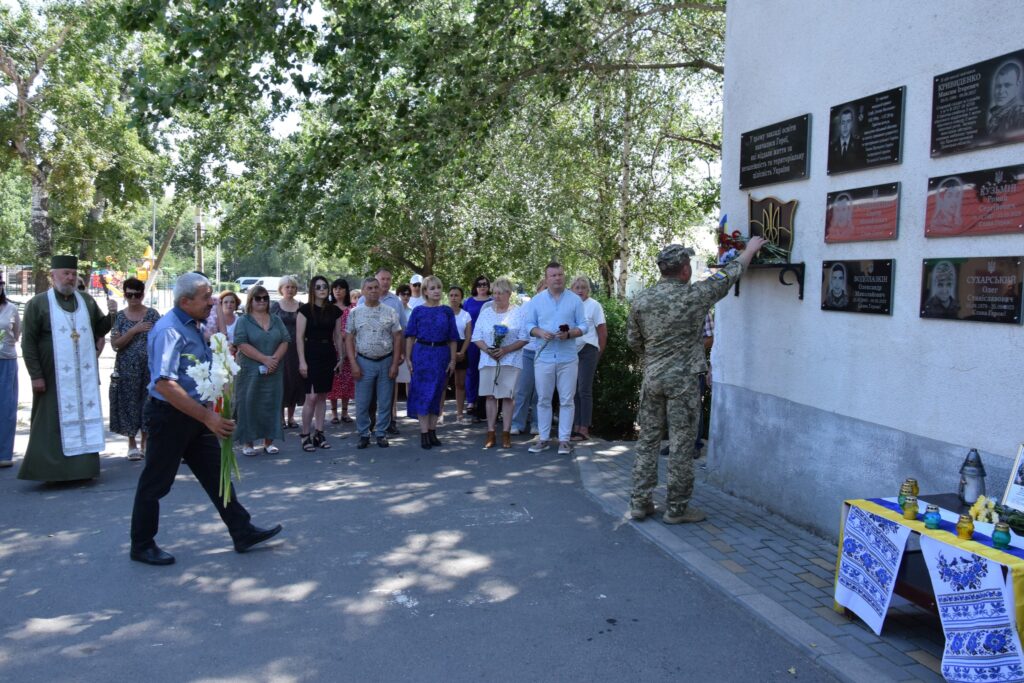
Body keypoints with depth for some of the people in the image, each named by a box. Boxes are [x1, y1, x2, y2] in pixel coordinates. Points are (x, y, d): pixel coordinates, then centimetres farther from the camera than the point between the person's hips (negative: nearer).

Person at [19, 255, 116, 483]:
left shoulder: (87, 300, 10)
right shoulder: (38, 303, -1)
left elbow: (98, 330, 14)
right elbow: (28, 342, -3)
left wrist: (110, 315, -6)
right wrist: (36, 375, -10)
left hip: (85, 375, 4)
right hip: (54, 377, -4)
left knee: (85, 419, 7)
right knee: (52, 423, 1)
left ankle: (83, 467, 14)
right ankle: (51, 469, 7)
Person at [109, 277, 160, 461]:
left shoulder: (152, 314, 1)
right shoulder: (120, 316, 3)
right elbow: (115, 344, -5)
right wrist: (134, 330, -17)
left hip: (149, 367, -1)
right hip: (127, 368, 1)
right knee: (129, 402, 2)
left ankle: (144, 442, 16)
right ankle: (132, 444, 12)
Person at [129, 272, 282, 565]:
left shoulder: (195, 327, 8)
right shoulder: (169, 330, -21)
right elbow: (164, 384, -31)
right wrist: (207, 417, -33)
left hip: (197, 414, 9)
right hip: (170, 416, -9)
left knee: (216, 474, 11)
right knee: (155, 483, 7)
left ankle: (243, 533, 19)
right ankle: (142, 546, 24)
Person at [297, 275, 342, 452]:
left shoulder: (334, 310, 9)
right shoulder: (305, 309, -4)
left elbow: (337, 336, 14)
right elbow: (299, 337, -6)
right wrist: (302, 361, -12)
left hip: (328, 355, 5)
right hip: (312, 354, -5)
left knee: (322, 396, 9)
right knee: (311, 397, -9)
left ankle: (318, 433, 17)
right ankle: (305, 434, 2)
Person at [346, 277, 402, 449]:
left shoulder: (390, 312, 3)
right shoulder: (355, 313, 3)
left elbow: (397, 338, 2)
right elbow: (349, 339, 3)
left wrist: (395, 364, -4)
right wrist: (354, 364, -5)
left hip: (386, 362, 0)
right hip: (364, 362, 0)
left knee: (385, 401, 6)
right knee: (362, 402, 3)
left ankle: (381, 433, 18)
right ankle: (363, 434, 16)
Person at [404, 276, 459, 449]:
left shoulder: (447, 311, 6)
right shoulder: (418, 311, 2)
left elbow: (452, 338, 7)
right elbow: (410, 336, 3)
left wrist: (453, 360, 1)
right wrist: (408, 358, -3)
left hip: (441, 355, 2)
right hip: (421, 353, -2)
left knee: (437, 394, 7)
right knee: (423, 393, -2)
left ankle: (432, 431, 16)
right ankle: (424, 433, 3)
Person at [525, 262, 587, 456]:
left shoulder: (575, 300, 3)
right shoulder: (536, 300, 6)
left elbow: (583, 326, 1)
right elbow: (529, 325, 6)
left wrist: (568, 334, -18)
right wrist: (540, 332, -15)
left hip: (568, 358, -1)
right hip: (544, 357, 1)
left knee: (566, 400, 2)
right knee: (543, 400, 6)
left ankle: (564, 439, 9)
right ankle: (543, 439, 14)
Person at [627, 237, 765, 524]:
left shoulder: (641, 299, 0)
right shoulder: (693, 295, -10)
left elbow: (633, 341, 9)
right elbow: (729, 275, 4)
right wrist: (750, 250, 20)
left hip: (652, 378, 5)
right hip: (682, 381, -4)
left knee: (648, 440, 11)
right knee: (681, 445, 3)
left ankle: (640, 502, 15)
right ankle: (677, 508, 11)